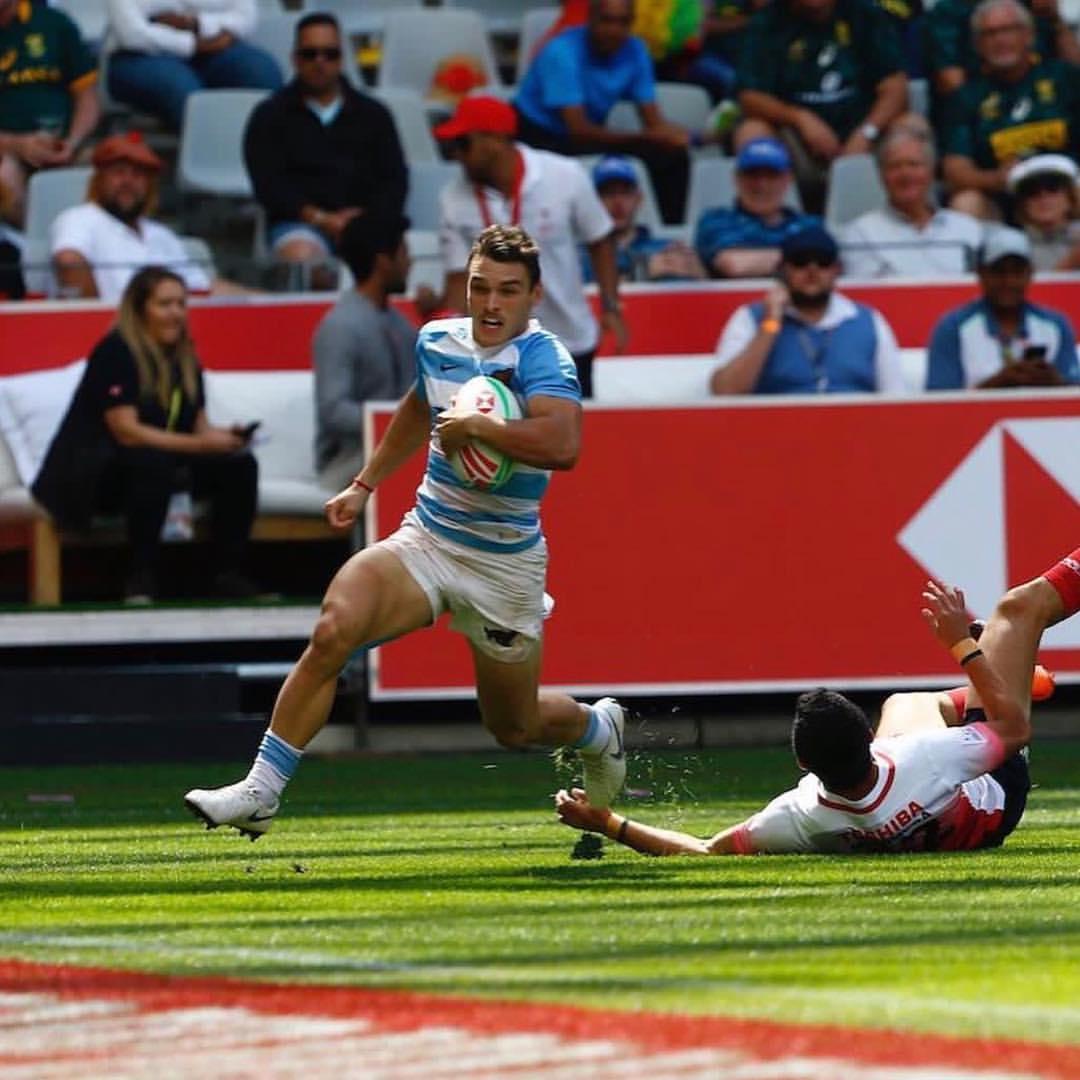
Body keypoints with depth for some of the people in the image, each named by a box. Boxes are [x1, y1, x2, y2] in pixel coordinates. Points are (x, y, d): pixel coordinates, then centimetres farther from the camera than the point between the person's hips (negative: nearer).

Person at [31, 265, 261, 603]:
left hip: (162, 464, 7)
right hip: (92, 471, -7)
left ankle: (226, 574, -9)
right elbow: (127, 431, -24)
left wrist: (223, 436, -18)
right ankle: (140, 577, -31)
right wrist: (201, 445, -29)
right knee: (153, 464, -38)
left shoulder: (184, 358, 8)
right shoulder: (116, 353, -16)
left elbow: (199, 427, 6)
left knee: (239, 464, -11)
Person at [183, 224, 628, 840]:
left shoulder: (541, 356, -17)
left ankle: (598, 729, 49)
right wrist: (365, 485, 33)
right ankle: (260, 793, -20)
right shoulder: (437, 343, 4)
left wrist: (476, 426, -33)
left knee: (514, 727, 12)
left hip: (505, 567, -4)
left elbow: (563, 444, -36)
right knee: (334, 631, -24)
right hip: (426, 540, 4)